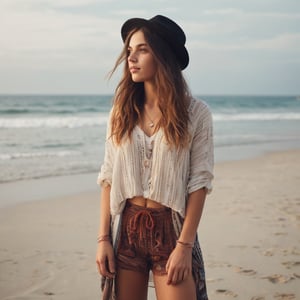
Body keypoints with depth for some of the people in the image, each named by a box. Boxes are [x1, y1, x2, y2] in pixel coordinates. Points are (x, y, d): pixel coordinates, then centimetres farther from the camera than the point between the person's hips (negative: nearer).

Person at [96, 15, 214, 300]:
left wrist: (184, 245, -13)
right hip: (127, 228, 3)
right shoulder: (121, 111, 5)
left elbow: (199, 182, -7)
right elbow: (108, 177, 4)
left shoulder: (195, 113, -5)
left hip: (171, 228, -3)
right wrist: (103, 238, -2)